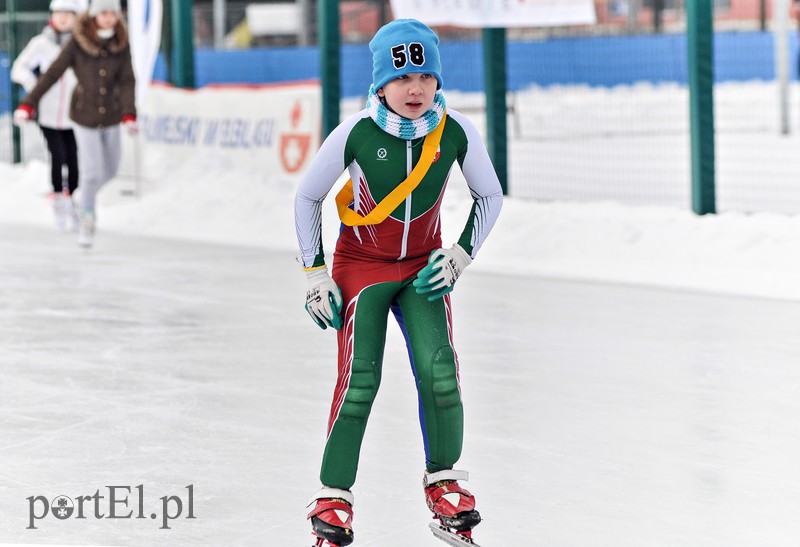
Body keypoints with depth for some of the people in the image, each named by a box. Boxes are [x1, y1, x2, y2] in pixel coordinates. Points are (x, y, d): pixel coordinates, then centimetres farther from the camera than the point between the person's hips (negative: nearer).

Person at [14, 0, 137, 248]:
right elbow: (52, 74, -11)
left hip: (111, 116, 3)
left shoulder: (121, 45, -8)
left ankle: (87, 195, 46)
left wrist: (129, 115, -27)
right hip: (85, 116, -3)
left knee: (110, 171, 14)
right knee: (92, 171, -7)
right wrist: (28, 104, -14)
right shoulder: (77, 44, -15)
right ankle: (86, 220, 17)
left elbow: (127, 81, -13)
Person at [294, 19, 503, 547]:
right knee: (359, 378, -16)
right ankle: (334, 496, -3)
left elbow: (490, 196, 3)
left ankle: (445, 482, 5)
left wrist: (460, 257, -5)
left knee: (439, 368, -15)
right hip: (360, 262, -2)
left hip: (422, 265, 2)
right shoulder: (356, 134, -22)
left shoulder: (456, 132, -17)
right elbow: (307, 197, -6)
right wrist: (315, 274, -6)